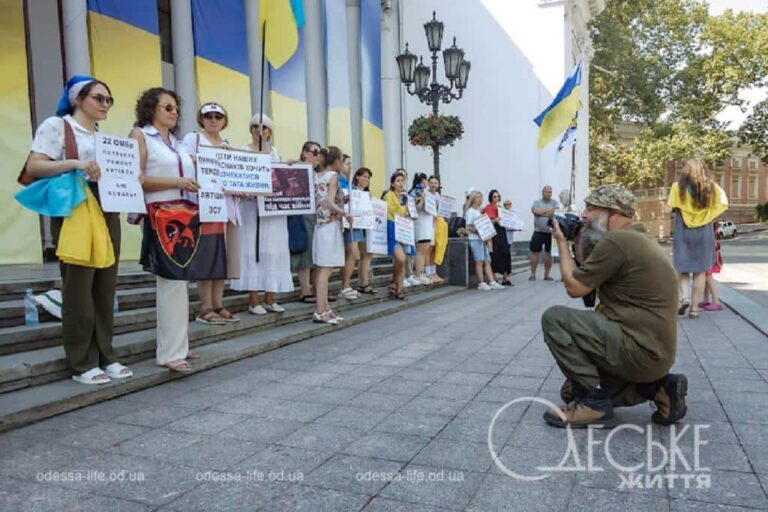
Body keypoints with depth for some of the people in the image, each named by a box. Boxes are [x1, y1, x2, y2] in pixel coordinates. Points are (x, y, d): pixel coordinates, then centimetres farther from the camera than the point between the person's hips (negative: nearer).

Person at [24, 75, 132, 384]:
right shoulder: (55, 125, 1)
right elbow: (33, 166, -9)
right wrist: (75, 164, -23)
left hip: (108, 213, 7)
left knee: (105, 288, 8)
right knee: (79, 289, -4)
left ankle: (105, 356, 16)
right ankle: (82, 364, 5)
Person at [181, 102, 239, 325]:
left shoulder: (229, 145, 22)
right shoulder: (192, 139, 5)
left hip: (227, 204, 6)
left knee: (224, 256, 5)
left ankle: (218, 305, 11)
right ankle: (205, 308, -4)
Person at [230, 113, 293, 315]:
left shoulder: (276, 152, 15)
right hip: (252, 206, -4)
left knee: (273, 250, 3)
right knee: (252, 249, -5)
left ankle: (270, 299, 9)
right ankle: (253, 300, -1)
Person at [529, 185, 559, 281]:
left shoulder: (554, 202, 8)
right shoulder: (537, 202, 7)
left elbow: (555, 212, -11)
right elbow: (535, 211, -14)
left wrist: (541, 212, -12)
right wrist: (549, 210, -11)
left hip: (550, 233, 1)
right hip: (538, 232, 0)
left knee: (549, 253, 5)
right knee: (534, 252, 0)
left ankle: (546, 274, 15)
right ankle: (533, 274, 8)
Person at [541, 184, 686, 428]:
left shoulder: (616, 241, -18)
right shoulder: (639, 239, 15)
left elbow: (574, 287, -11)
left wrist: (562, 242, -2)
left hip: (638, 349, -11)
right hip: (652, 349, 11)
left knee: (554, 319, -15)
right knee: (572, 390, 19)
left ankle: (593, 402, -7)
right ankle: (657, 387, 13)